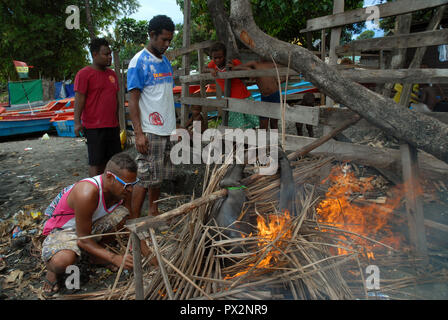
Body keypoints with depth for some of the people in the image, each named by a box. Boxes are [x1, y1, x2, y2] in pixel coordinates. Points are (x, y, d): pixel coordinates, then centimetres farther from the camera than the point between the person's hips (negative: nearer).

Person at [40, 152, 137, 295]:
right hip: (63, 229, -7)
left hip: (91, 224, 7)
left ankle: (96, 253, 4)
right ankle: (52, 268, 0)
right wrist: (114, 258, -32)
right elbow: (83, 239, -28)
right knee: (63, 261, -38)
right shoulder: (87, 193, -36)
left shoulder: (123, 188, -15)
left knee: (123, 213, -16)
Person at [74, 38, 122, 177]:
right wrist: (77, 122, -19)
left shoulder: (112, 74, 15)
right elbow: (79, 99, -12)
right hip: (94, 127, -7)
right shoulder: (84, 74, -6)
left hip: (112, 126, 7)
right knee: (96, 162, 0)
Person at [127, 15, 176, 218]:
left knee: (158, 177, 14)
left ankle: (154, 213, 27)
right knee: (145, 178, -3)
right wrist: (138, 133, -18)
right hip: (149, 131, -7)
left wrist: (174, 127, 15)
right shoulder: (139, 62, -8)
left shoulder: (165, 62, 15)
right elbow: (133, 100, -12)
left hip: (166, 130, 7)